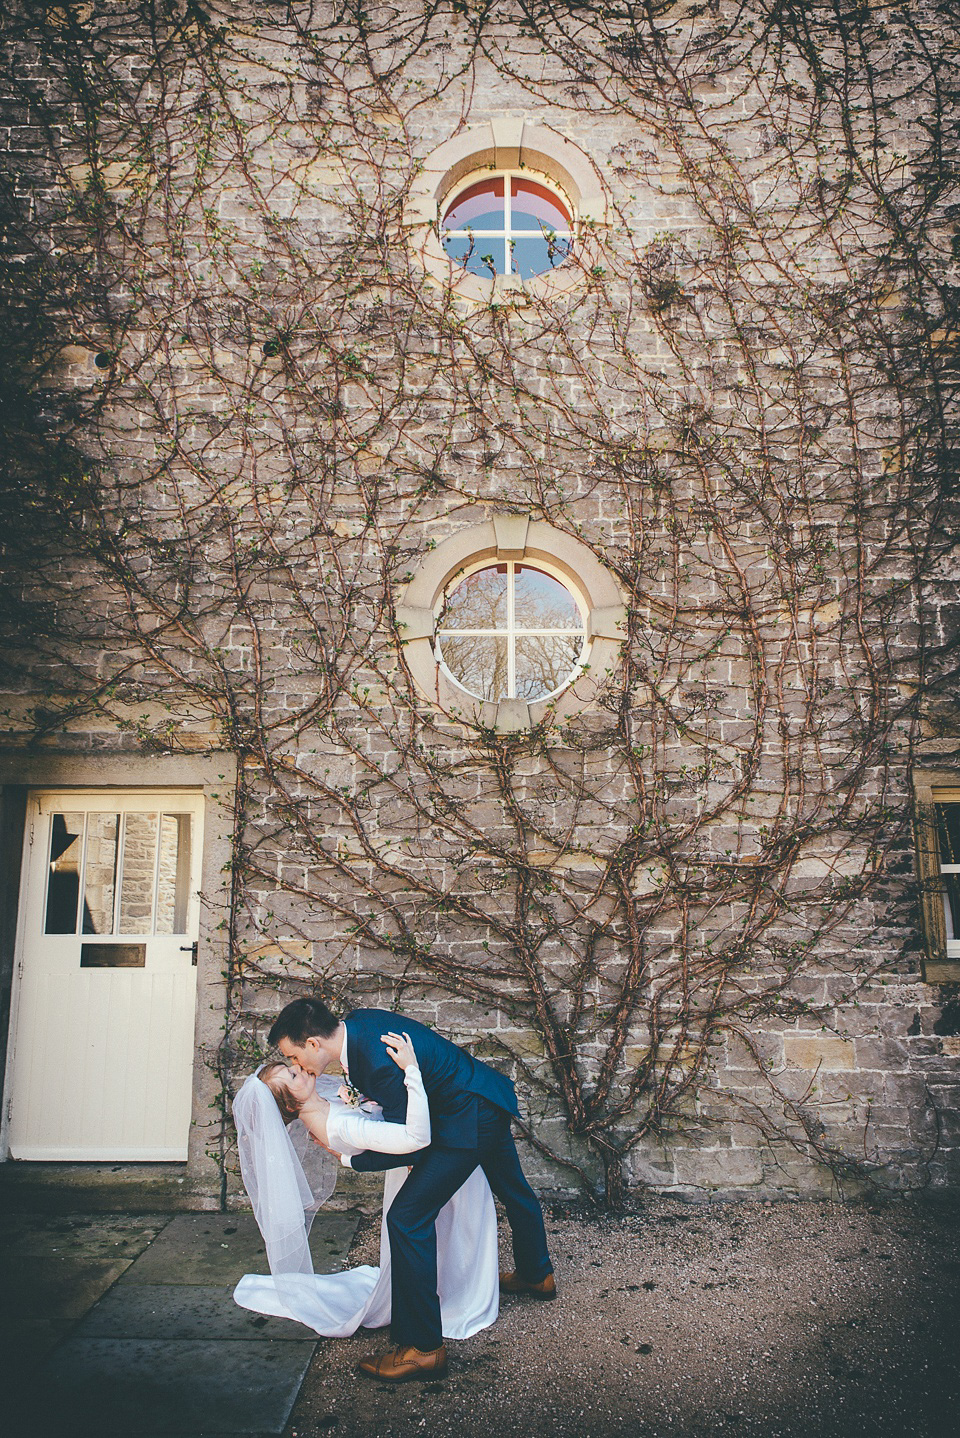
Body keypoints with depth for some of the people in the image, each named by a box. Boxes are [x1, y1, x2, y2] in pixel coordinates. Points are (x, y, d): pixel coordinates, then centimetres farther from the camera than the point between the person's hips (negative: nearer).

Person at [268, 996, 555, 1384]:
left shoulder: (381, 1062, -33)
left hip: (468, 1118, -10)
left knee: (408, 1217, -10)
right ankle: (537, 1275, 55)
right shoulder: (353, 1021, -7)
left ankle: (423, 1347, 0)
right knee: (513, 1191, 30)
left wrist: (348, 1160, -10)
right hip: (489, 1101, 10)